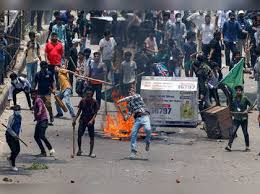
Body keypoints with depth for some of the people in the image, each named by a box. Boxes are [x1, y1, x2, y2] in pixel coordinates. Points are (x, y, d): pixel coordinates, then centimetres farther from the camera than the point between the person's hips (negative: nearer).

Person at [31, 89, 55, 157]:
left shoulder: (38, 100, -11)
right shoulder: (34, 101, 16)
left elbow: (40, 106, -32)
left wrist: (39, 112, -49)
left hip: (43, 120, -10)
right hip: (39, 121, 10)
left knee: (41, 136, -20)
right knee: (36, 136, 5)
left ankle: (51, 150, -15)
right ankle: (43, 152, 9)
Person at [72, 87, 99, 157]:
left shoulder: (94, 102, -6)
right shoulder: (82, 101, 0)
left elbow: (95, 113, -6)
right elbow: (79, 111, 8)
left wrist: (92, 120, -20)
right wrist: (75, 120, 4)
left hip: (90, 121, -1)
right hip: (82, 120, 1)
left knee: (92, 136, -1)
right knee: (79, 134, -10)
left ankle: (91, 152, 7)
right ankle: (79, 150, 8)